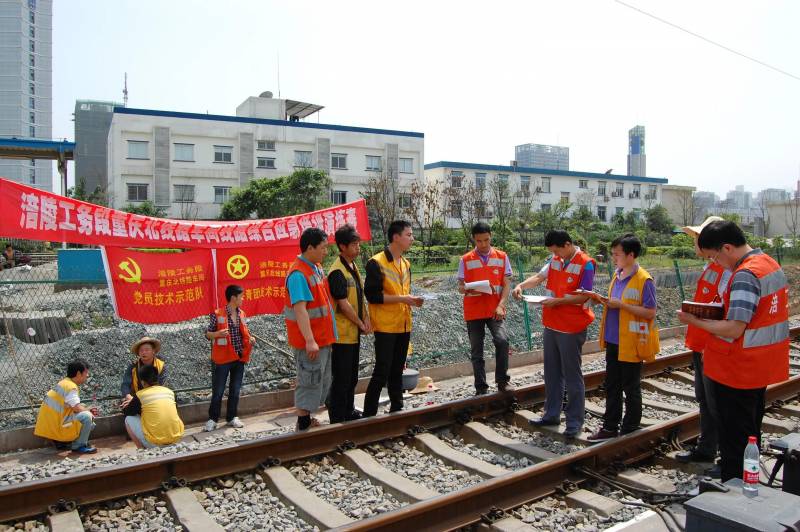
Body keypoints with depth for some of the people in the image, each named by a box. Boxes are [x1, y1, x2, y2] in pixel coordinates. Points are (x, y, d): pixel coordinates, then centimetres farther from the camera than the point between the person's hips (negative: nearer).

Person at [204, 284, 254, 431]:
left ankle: (232, 417, 23)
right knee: (218, 391, 1)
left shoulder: (241, 314, 8)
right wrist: (218, 333, -22)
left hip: (239, 358, 5)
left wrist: (250, 338, -1)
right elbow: (208, 334, -3)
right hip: (223, 358, -5)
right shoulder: (217, 314, -8)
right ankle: (212, 419, 14)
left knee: (235, 390, 11)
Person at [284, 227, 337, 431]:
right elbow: (299, 309, -28)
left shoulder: (317, 267, 9)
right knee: (310, 382, 1)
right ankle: (303, 425, 15)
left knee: (323, 381, 19)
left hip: (324, 337, 10)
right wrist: (310, 340, -32)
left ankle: (306, 419, 31)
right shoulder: (298, 274, -22)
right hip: (310, 341, -10)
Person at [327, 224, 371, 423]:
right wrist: (361, 324, -10)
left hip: (354, 332, 9)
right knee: (341, 377, 0)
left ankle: (348, 411, 32)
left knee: (352, 375, 19)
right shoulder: (337, 271, -18)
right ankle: (337, 417, 11)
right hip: (343, 333, -9)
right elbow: (343, 304, -20)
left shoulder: (353, 267, 12)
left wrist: (366, 319, 3)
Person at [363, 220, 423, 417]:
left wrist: (412, 299, 1)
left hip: (404, 325, 7)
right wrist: (402, 299, -19)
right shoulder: (376, 263, -12)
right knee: (382, 372, -4)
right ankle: (369, 414, 7)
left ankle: (397, 408, 27)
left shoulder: (406, 263, 13)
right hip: (385, 326, -7)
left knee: (397, 370, 16)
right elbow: (372, 295, -18)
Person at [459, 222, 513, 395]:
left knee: (502, 340, -22)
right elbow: (460, 286, 3)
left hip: (495, 310, 0)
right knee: (476, 352, 5)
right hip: (474, 311, 1)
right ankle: (481, 388, 18)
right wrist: (468, 290, -21)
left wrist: (501, 305, -13)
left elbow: (506, 284, 1)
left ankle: (502, 380, -5)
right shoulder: (466, 260, 2)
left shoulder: (502, 257, 4)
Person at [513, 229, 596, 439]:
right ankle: (552, 414, 28)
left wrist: (556, 301, -23)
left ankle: (575, 421, 13)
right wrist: (521, 285, -13)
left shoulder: (585, 264, -14)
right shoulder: (555, 260, 7)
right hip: (551, 325, 7)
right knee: (552, 373, 15)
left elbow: (584, 296, -18)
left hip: (571, 328, -7)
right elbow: (539, 276, 5)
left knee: (572, 375, 2)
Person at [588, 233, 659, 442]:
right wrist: (606, 301, -1)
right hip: (613, 340, 7)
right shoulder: (616, 275, 8)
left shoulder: (644, 280, -15)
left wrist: (620, 305, -21)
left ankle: (630, 431, 21)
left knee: (631, 388, 7)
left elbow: (650, 312, -17)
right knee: (611, 386, 13)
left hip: (631, 343, -7)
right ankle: (610, 427, 23)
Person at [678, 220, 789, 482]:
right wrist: (722, 310, 6)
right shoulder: (770, 263, 6)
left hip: (737, 371, -10)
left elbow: (733, 330, -29)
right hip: (760, 369, 10)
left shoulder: (745, 274, -25)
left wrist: (694, 321, -18)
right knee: (750, 433, 22)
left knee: (733, 441, 4)